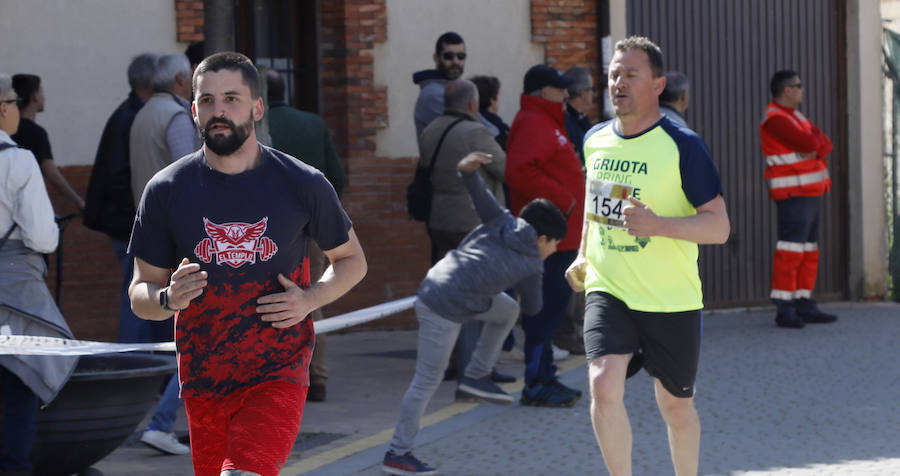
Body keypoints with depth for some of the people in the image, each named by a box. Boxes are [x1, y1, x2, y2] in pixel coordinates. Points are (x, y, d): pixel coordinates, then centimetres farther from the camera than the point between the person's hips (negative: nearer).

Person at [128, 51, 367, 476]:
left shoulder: (304, 185, -2)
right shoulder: (166, 190, 0)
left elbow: (351, 260, 12)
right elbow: (140, 293, 5)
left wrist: (310, 299, -7)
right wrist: (168, 299, -18)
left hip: (278, 375, -3)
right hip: (204, 378, 3)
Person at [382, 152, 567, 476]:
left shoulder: (502, 222, 11)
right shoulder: (532, 265, -4)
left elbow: (481, 197, 0)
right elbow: (533, 308, 7)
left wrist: (468, 170, -19)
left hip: (434, 287, 9)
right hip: (445, 309, -9)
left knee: (508, 310, 20)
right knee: (427, 382, -2)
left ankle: (476, 376, 20)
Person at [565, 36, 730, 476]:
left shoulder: (683, 146, -11)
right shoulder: (596, 140, 6)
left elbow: (719, 226, -14)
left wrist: (657, 224, -28)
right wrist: (583, 257, 18)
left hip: (671, 300, -3)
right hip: (607, 290, 3)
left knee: (675, 406, 10)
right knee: (603, 387, -19)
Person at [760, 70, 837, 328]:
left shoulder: (794, 115, 19)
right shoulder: (775, 119, -13)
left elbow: (824, 144, 9)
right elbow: (809, 142, -22)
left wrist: (815, 149, -13)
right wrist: (815, 140, 0)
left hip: (810, 191, 10)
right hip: (793, 192, -10)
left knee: (809, 250, 10)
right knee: (791, 249, -13)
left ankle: (804, 305, 14)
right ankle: (784, 309, -13)